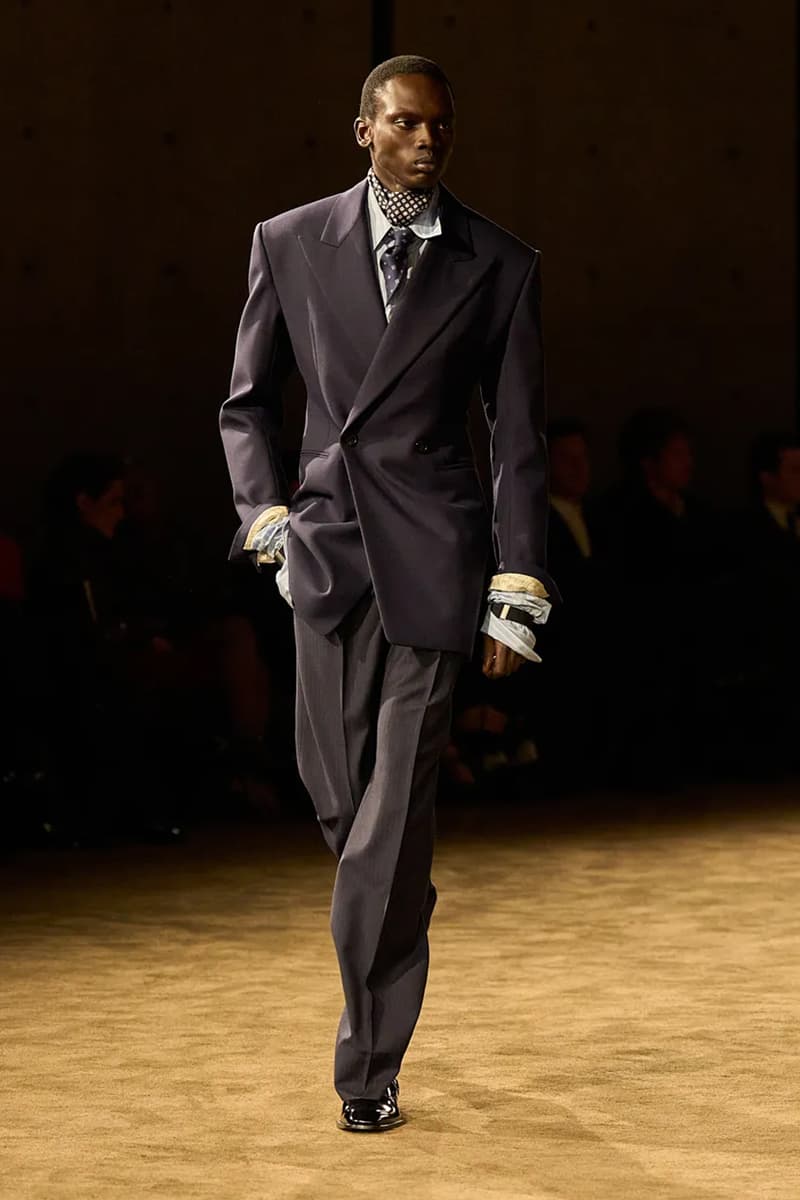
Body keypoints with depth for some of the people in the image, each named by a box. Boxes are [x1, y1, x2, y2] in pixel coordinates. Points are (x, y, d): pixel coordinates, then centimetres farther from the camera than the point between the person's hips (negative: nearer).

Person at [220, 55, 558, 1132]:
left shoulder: (500, 267, 4)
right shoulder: (290, 245, 8)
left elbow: (521, 439, 6)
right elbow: (247, 405, 16)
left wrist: (516, 594, 1)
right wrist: (267, 516, 1)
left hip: (434, 555, -2)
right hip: (329, 542, 2)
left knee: (397, 804, -7)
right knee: (337, 789, 5)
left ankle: (370, 1070, -2)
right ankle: (399, 936, 35)